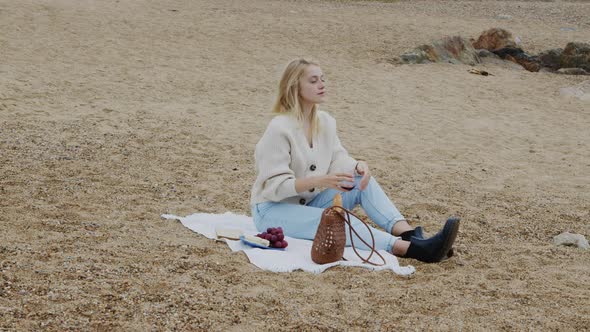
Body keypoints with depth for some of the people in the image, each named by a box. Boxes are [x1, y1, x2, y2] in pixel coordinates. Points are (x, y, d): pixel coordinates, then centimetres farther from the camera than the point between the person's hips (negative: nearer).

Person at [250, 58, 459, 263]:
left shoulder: (325, 122, 4)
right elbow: (275, 185, -23)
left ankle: (409, 234, -32)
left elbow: (338, 159, -1)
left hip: (308, 202, 7)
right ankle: (410, 249, -48)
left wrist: (358, 166, -25)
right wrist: (319, 181, -36)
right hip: (273, 209, -7)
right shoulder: (279, 129, -20)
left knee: (362, 180, -13)